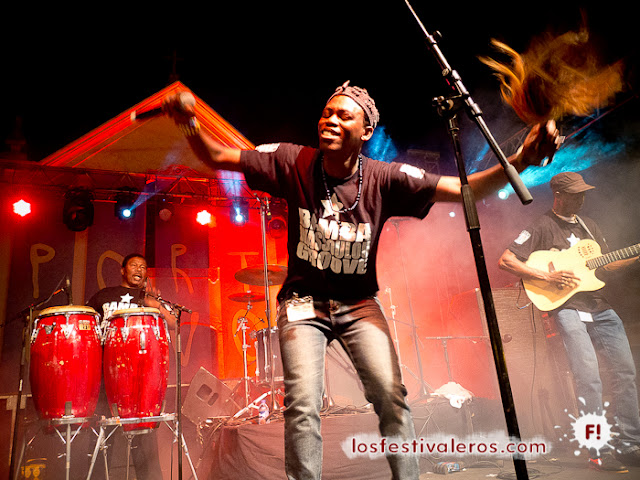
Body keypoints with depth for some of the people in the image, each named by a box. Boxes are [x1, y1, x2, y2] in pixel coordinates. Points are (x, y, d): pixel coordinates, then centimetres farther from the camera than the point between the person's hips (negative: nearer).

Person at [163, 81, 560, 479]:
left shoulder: (384, 178, -12)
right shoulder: (294, 162, -10)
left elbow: (462, 189, -16)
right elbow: (218, 157, -6)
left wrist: (521, 161, -30)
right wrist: (190, 125, -25)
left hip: (359, 304, 1)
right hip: (304, 301, 0)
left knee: (391, 395, -9)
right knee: (303, 404, -10)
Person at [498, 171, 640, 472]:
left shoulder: (588, 225, 18)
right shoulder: (542, 228, -5)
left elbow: (606, 265, 22)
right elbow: (505, 261, -14)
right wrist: (548, 277, -20)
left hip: (600, 306, 8)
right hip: (568, 308, -7)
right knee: (589, 378, -12)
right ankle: (599, 451, -2)